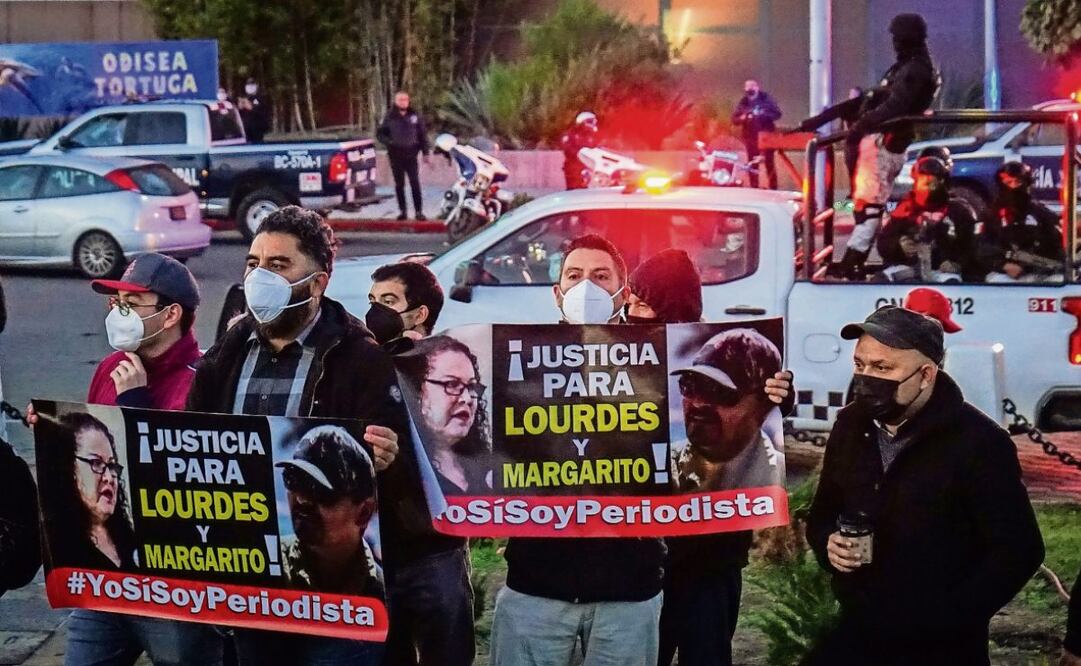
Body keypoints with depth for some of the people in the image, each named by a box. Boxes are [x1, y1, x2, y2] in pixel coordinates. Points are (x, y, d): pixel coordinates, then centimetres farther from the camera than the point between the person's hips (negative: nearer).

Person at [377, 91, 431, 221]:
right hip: (396, 156, 1)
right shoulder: (389, 117, 1)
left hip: (411, 155, -1)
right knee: (399, 184, 8)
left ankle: (419, 211, -5)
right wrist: (389, 142, -11)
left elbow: (423, 135, 7)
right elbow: (379, 133, 7)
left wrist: (426, 153, 3)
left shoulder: (415, 116, 2)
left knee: (415, 184, -8)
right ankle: (402, 211, 16)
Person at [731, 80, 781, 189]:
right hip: (751, 137, 3)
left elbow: (777, 114, -5)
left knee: (769, 163, -6)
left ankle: (773, 188, -1)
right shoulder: (743, 102, 4)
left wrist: (764, 114, -20)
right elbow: (734, 119, 4)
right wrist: (742, 118, -17)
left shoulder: (766, 99, -2)